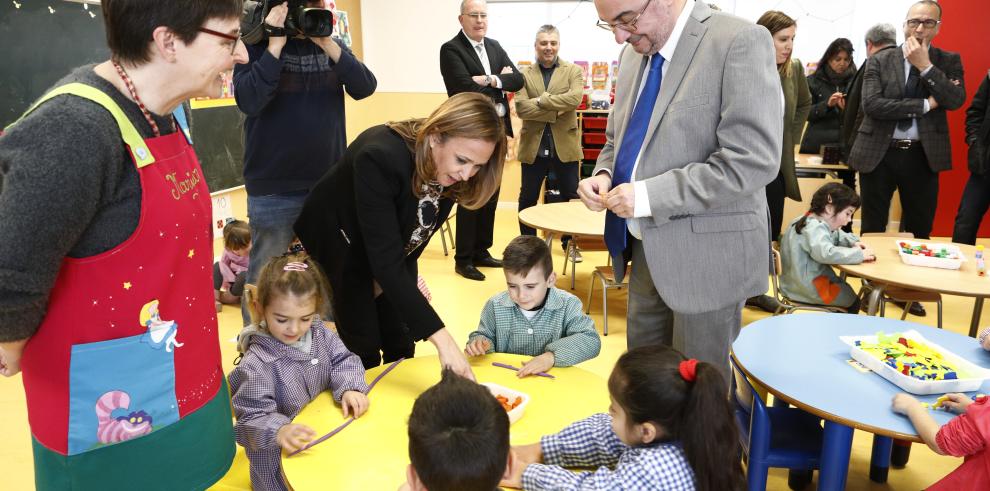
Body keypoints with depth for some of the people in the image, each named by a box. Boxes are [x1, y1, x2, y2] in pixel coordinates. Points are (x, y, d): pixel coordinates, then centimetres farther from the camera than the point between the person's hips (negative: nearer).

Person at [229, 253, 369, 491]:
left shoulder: (319, 331, -6)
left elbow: (343, 361, -2)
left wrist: (350, 388, -23)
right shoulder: (256, 364, -26)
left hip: (326, 432, 6)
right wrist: (280, 431, -45)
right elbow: (253, 417, -25)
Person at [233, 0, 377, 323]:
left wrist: (327, 42, -14)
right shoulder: (256, 45, -3)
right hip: (274, 188, -4)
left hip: (330, 183, 4)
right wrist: (276, 45, -17)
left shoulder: (331, 45, 9)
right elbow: (248, 101, -18)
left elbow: (364, 88, -5)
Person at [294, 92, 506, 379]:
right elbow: (385, 261, -43)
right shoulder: (380, 157, -40)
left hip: (394, 252, 5)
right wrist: (442, 339, -48)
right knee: (364, 350, -3)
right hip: (342, 246, -5)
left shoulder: (450, 171, -21)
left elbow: (418, 229, -3)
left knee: (401, 345, 8)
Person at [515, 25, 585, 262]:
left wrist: (542, 101, -17)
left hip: (565, 145, 0)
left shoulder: (573, 71, 3)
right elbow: (521, 108, -11)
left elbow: (575, 98, -16)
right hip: (533, 146, 1)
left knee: (571, 197, 8)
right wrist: (556, 110, -16)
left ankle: (569, 243, 25)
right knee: (527, 199, 9)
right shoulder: (524, 74, 3)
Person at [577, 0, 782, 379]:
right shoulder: (634, 52, 8)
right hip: (647, 248, 7)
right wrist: (604, 174, -3)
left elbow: (753, 160, -23)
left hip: (705, 253, -7)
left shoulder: (739, 42, -16)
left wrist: (649, 195, -24)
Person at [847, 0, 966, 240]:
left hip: (923, 157, 2)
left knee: (919, 233, 10)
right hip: (879, 154, -1)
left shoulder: (949, 61, 6)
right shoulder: (879, 60, 0)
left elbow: (956, 100, -10)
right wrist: (925, 104, -13)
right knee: (872, 231, 7)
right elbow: (871, 105, -13)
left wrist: (925, 66, -14)